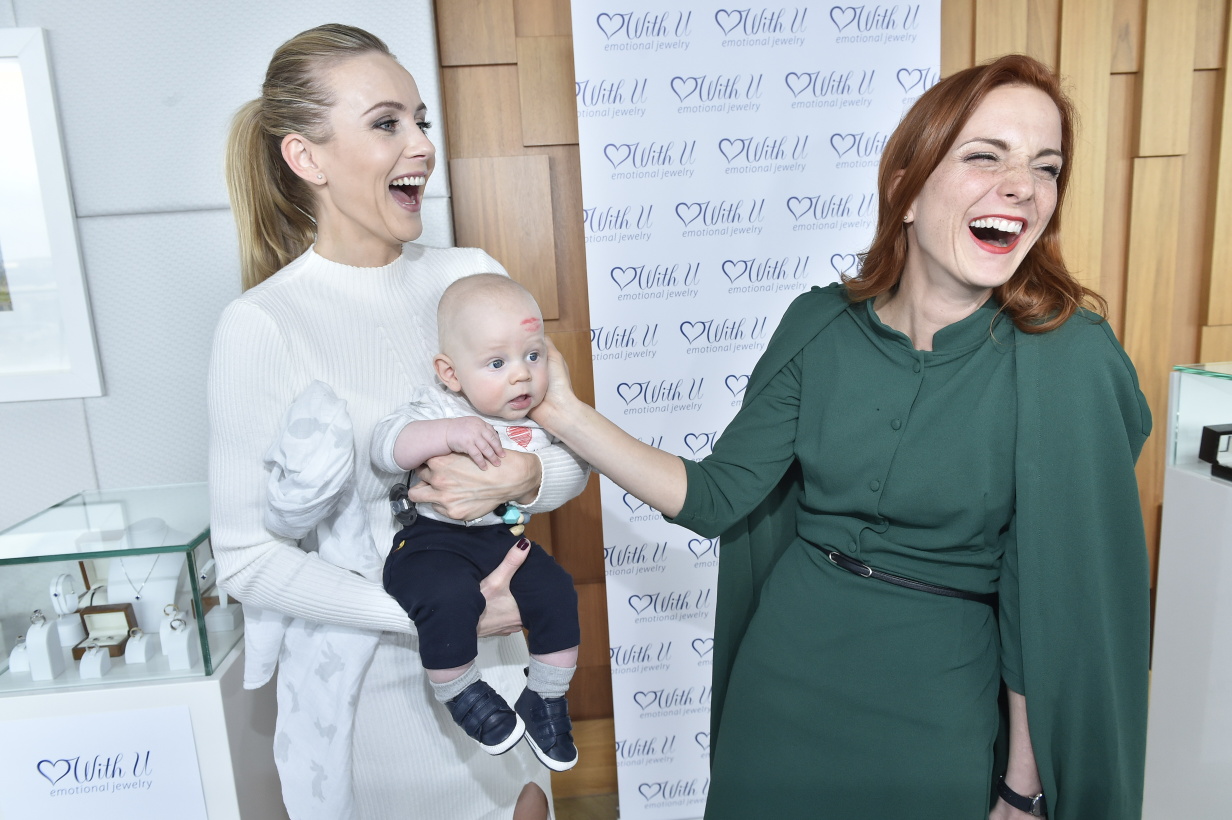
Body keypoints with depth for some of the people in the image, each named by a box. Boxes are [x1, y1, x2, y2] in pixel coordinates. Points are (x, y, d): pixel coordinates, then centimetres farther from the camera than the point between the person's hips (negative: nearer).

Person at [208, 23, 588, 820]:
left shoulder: (475, 276, -5)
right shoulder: (263, 326, -17)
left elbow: (572, 453, 0)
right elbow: (246, 556, -14)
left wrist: (522, 477, -22)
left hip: (499, 657, 4)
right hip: (368, 679, -4)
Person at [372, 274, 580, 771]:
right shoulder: (438, 409, -15)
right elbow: (385, 446, -29)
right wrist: (450, 433, -41)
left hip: (505, 536, 5)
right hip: (433, 541, -5)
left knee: (555, 592, -8)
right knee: (449, 597, -32)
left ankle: (544, 700, 17)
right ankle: (462, 694, -1)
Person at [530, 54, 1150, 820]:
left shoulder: (1070, 361, -18)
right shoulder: (819, 327, -9)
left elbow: (1061, 593, -12)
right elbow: (718, 496, -9)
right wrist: (564, 412, -16)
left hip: (936, 704, -2)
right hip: (784, 672, 3)